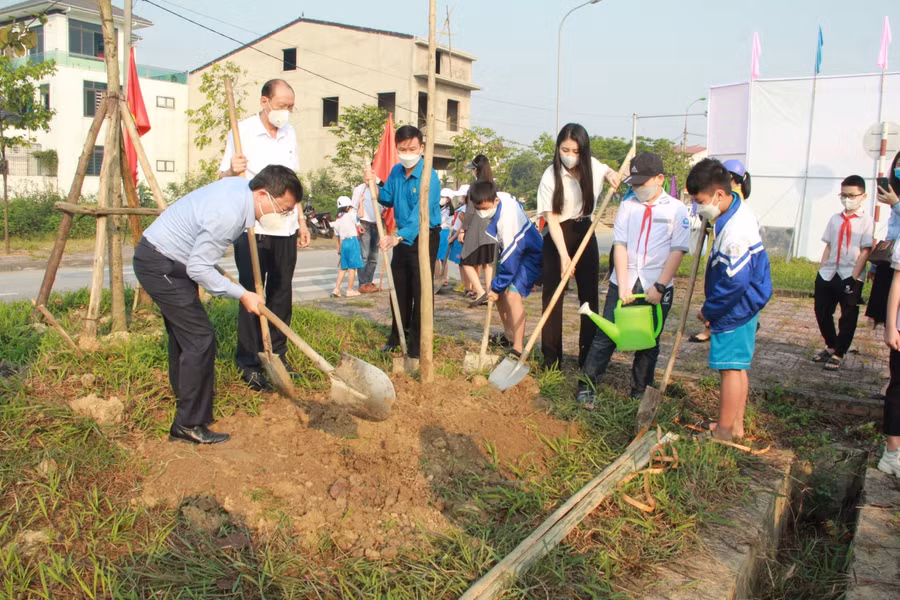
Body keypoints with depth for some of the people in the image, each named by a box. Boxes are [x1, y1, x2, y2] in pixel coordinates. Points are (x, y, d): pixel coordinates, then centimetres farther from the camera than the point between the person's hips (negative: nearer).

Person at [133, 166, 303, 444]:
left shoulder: (241, 185, -4)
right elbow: (198, 268, -25)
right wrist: (242, 294, -18)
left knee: (183, 332, 20)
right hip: (160, 266, -10)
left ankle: (186, 399, 37)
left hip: (165, 260, 10)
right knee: (200, 338, -12)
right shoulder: (227, 216, -31)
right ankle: (189, 424, -4)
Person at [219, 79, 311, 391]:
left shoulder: (289, 133, 12)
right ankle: (249, 364, 8)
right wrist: (233, 170, -28)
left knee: (281, 294, 9)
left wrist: (301, 221, 18)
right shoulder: (242, 131, -5)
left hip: (285, 230, 5)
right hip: (252, 229, -5)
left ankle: (276, 355, 20)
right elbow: (223, 179, -5)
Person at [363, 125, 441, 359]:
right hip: (402, 237, 7)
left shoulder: (429, 177, -22)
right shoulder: (396, 172, 2)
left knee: (421, 291, -6)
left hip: (425, 237, -7)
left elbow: (420, 214, -34)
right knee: (399, 289, 16)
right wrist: (374, 185, -5)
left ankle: (417, 347, 3)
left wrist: (398, 237, -49)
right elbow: (388, 200, 15)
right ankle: (397, 336, 32)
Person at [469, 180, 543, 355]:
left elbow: (511, 254, -30)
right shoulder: (495, 199, -13)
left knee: (512, 294, -23)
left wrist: (497, 287, -21)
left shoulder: (507, 218, -37)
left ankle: (518, 349, -22)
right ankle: (509, 336, 26)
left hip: (530, 253, -9)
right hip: (512, 247, 9)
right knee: (499, 291, 9)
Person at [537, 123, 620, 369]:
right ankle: (551, 358, 3)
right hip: (558, 237, -4)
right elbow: (551, 219, -18)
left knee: (590, 294, 5)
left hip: (585, 233, 4)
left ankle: (589, 356, 15)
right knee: (553, 296, -5)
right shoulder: (550, 176, -15)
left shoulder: (592, 166, -2)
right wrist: (563, 255, -27)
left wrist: (611, 174, -4)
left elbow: (607, 171, 22)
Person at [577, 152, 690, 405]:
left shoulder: (676, 209, 0)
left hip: (657, 288, -1)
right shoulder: (628, 205, 6)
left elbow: (678, 251, -5)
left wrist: (659, 287, -13)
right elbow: (620, 245, -1)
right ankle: (586, 386, 8)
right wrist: (622, 286, -10)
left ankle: (640, 393, 24)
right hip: (623, 283, 1)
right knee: (605, 336, 0)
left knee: (649, 343, 11)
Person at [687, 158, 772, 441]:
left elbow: (734, 282, -25)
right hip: (741, 305, 10)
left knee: (730, 368, -1)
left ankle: (723, 432, 10)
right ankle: (736, 425, 29)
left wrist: (709, 311, -14)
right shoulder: (737, 209, 5)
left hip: (735, 309, -10)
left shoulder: (735, 232, -27)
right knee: (737, 367, 17)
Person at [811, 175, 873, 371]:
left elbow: (865, 251, -10)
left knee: (848, 317, 5)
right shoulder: (835, 219, 8)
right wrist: (822, 269, 3)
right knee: (822, 312, 12)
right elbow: (828, 246, 10)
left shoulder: (866, 222, -6)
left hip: (850, 278, -5)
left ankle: (838, 354, 19)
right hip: (827, 275, 5)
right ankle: (830, 346, 33)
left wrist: (853, 277, -15)